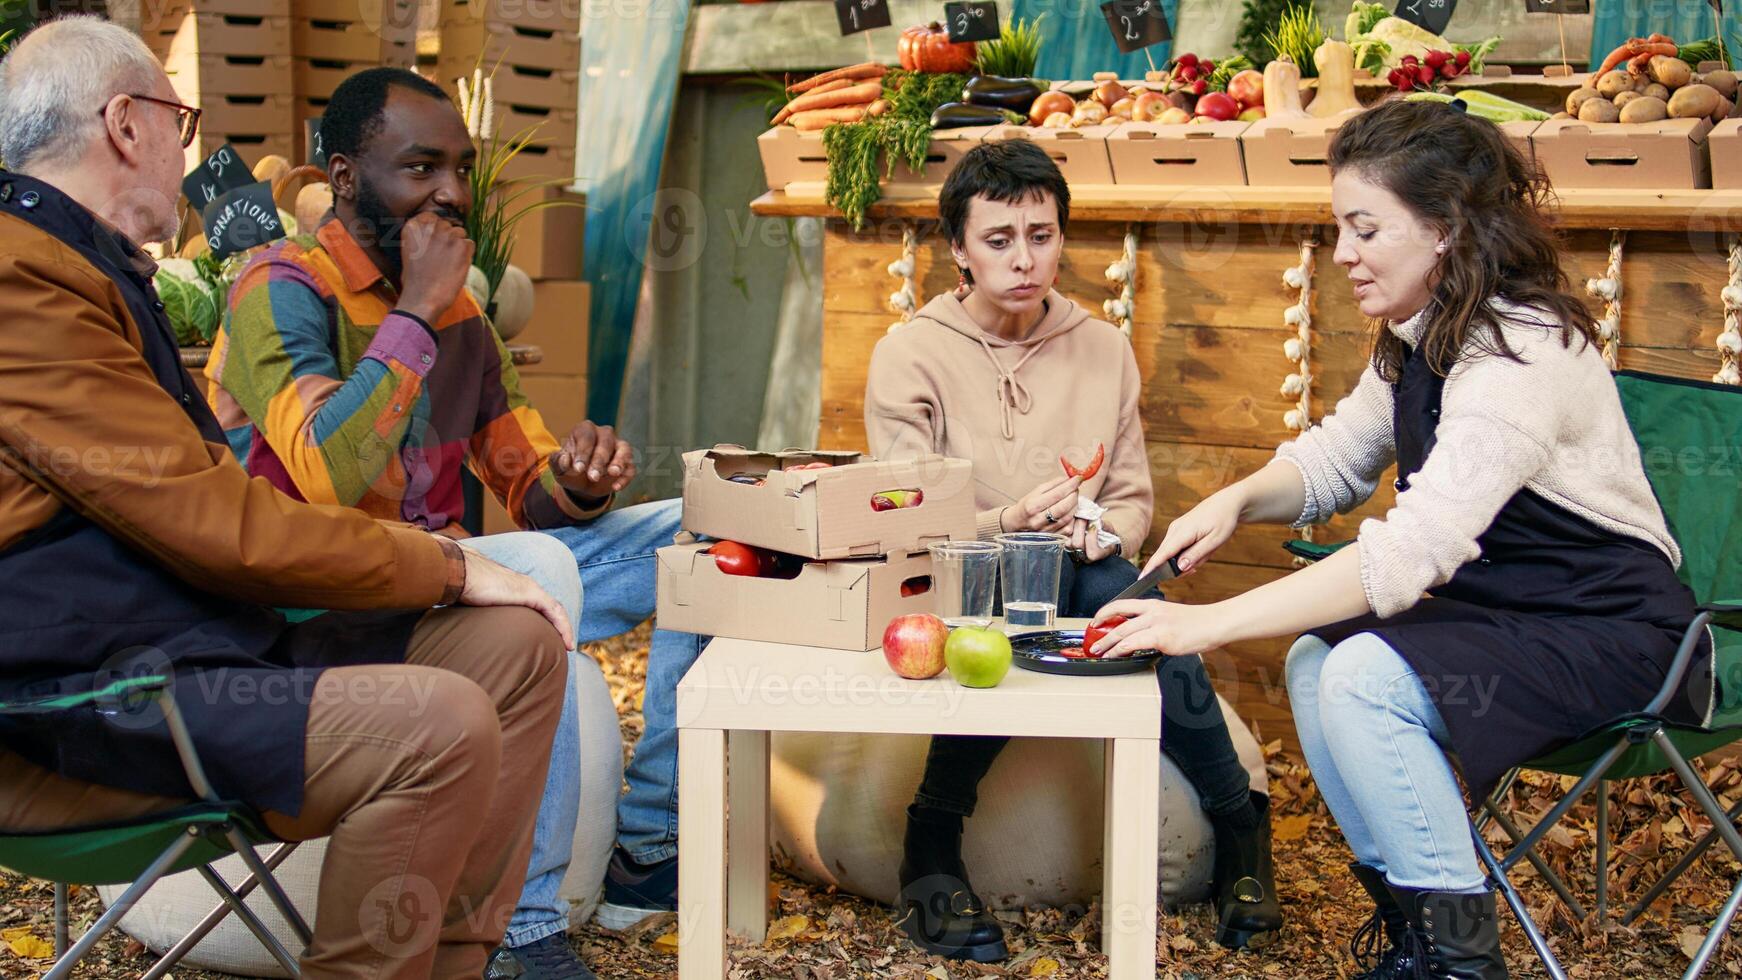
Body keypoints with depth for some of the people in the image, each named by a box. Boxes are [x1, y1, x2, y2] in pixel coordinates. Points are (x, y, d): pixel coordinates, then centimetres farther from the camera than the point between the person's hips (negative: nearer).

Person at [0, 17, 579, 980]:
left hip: (197, 638, 11)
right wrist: (447, 567, -10)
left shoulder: (89, 269, 19)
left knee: (514, 645, 3)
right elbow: (215, 525, -20)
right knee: (439, 722, -29)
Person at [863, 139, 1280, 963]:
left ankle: (1240, 823, -9)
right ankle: (933, 838, -20)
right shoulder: (909, 356, -2)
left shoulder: (1103, 348, 10)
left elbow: (1133, 496, 14)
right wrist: (1005, 525, -26)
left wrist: (1100, 532, -10)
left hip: (1081, 573, 3)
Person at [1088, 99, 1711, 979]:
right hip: (1502, 610, 9)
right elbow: (1335, 457, 16)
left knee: (1366, 676, -26)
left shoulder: (1521, 353, -27)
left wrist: (1211, 624, -35)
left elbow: (1413, 549, -35)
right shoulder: (1420, 340, 4)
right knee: (1314, 660, -5)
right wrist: (1238, 501, -7)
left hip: (1604, 632, -9)